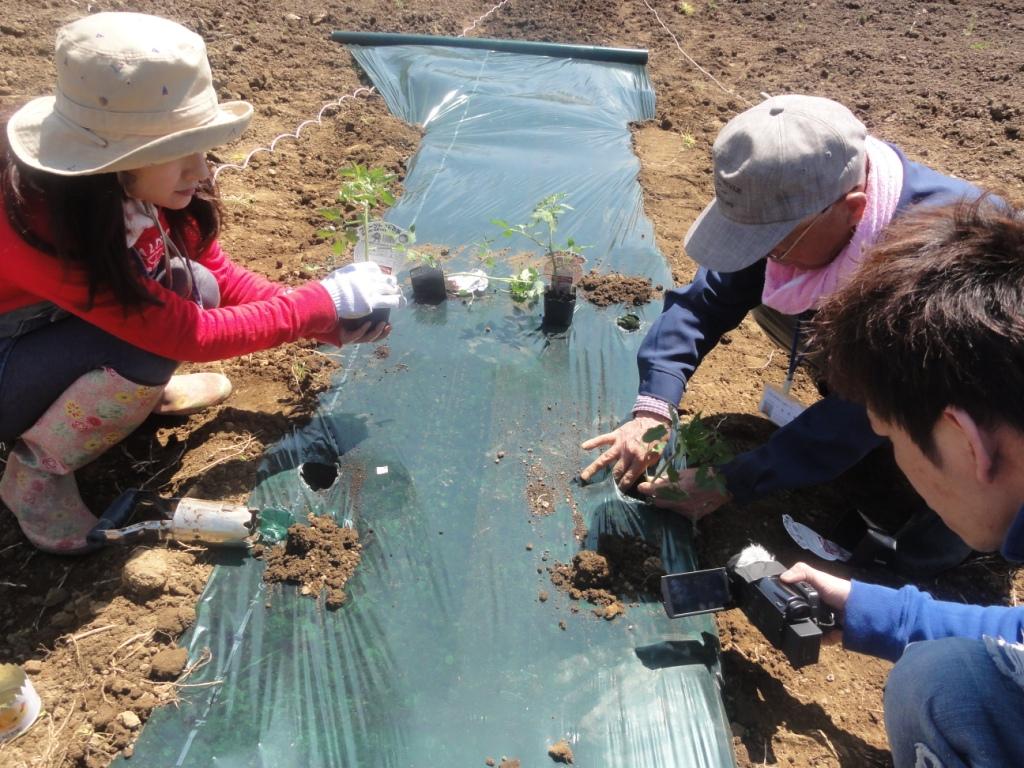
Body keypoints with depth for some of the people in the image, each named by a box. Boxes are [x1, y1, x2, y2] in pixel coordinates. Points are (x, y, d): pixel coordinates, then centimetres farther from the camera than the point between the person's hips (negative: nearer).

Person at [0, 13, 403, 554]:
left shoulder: (134, 185, -18)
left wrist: (329, 322, -19)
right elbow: (192, 335, -35)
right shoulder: (44, 226, -38)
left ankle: (131, 390, 11)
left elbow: (219, 276, -8)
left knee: (195, 287, -16)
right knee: (145, 352, -32)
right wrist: (323, 302, -29)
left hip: (61, 330, 6)